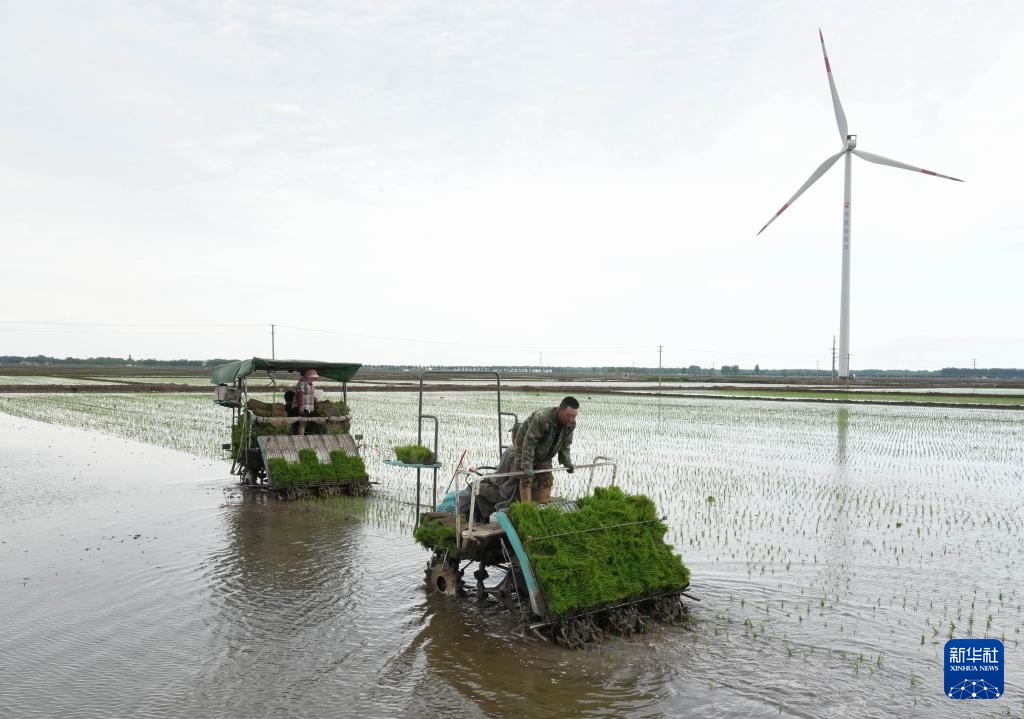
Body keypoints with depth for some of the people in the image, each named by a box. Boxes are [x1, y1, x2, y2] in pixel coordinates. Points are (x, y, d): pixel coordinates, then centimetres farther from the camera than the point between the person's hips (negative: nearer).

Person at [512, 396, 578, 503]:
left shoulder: (571, 424, -15)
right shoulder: (541, 418, -37)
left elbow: (565, 445, 1)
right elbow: (529, 443, -35)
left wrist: (567, 463, -1)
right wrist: (527, 466, -36)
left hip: (545, 456, 6)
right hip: (525, 449, -6)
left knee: (547, 480, 4)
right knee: (526, 479, -11)